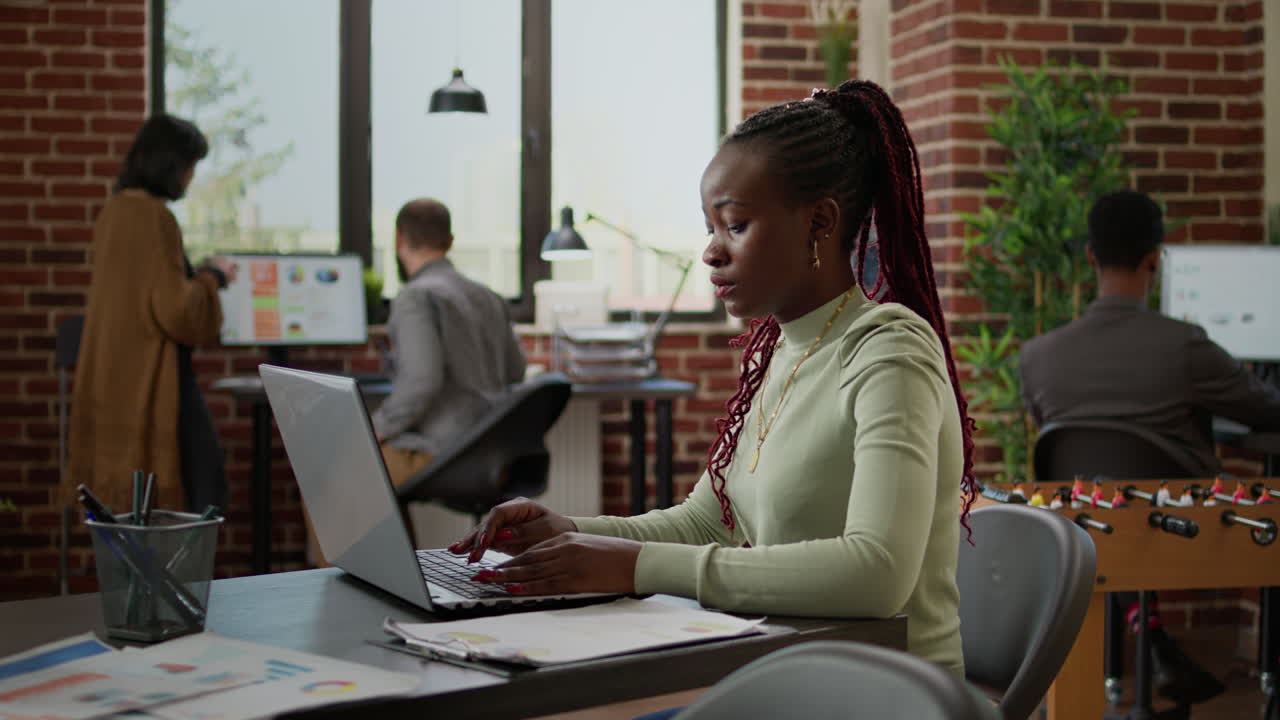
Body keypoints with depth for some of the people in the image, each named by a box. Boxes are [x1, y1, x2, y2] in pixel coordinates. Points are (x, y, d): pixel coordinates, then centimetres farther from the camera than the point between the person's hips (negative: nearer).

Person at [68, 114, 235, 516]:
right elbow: (176, 309, -21)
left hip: (117, 377, 9)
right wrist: (212, 276, -5)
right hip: (153, 380, -9)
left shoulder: (115, 211, 8)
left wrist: (194, 273, 19)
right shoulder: (154, 217, -18)